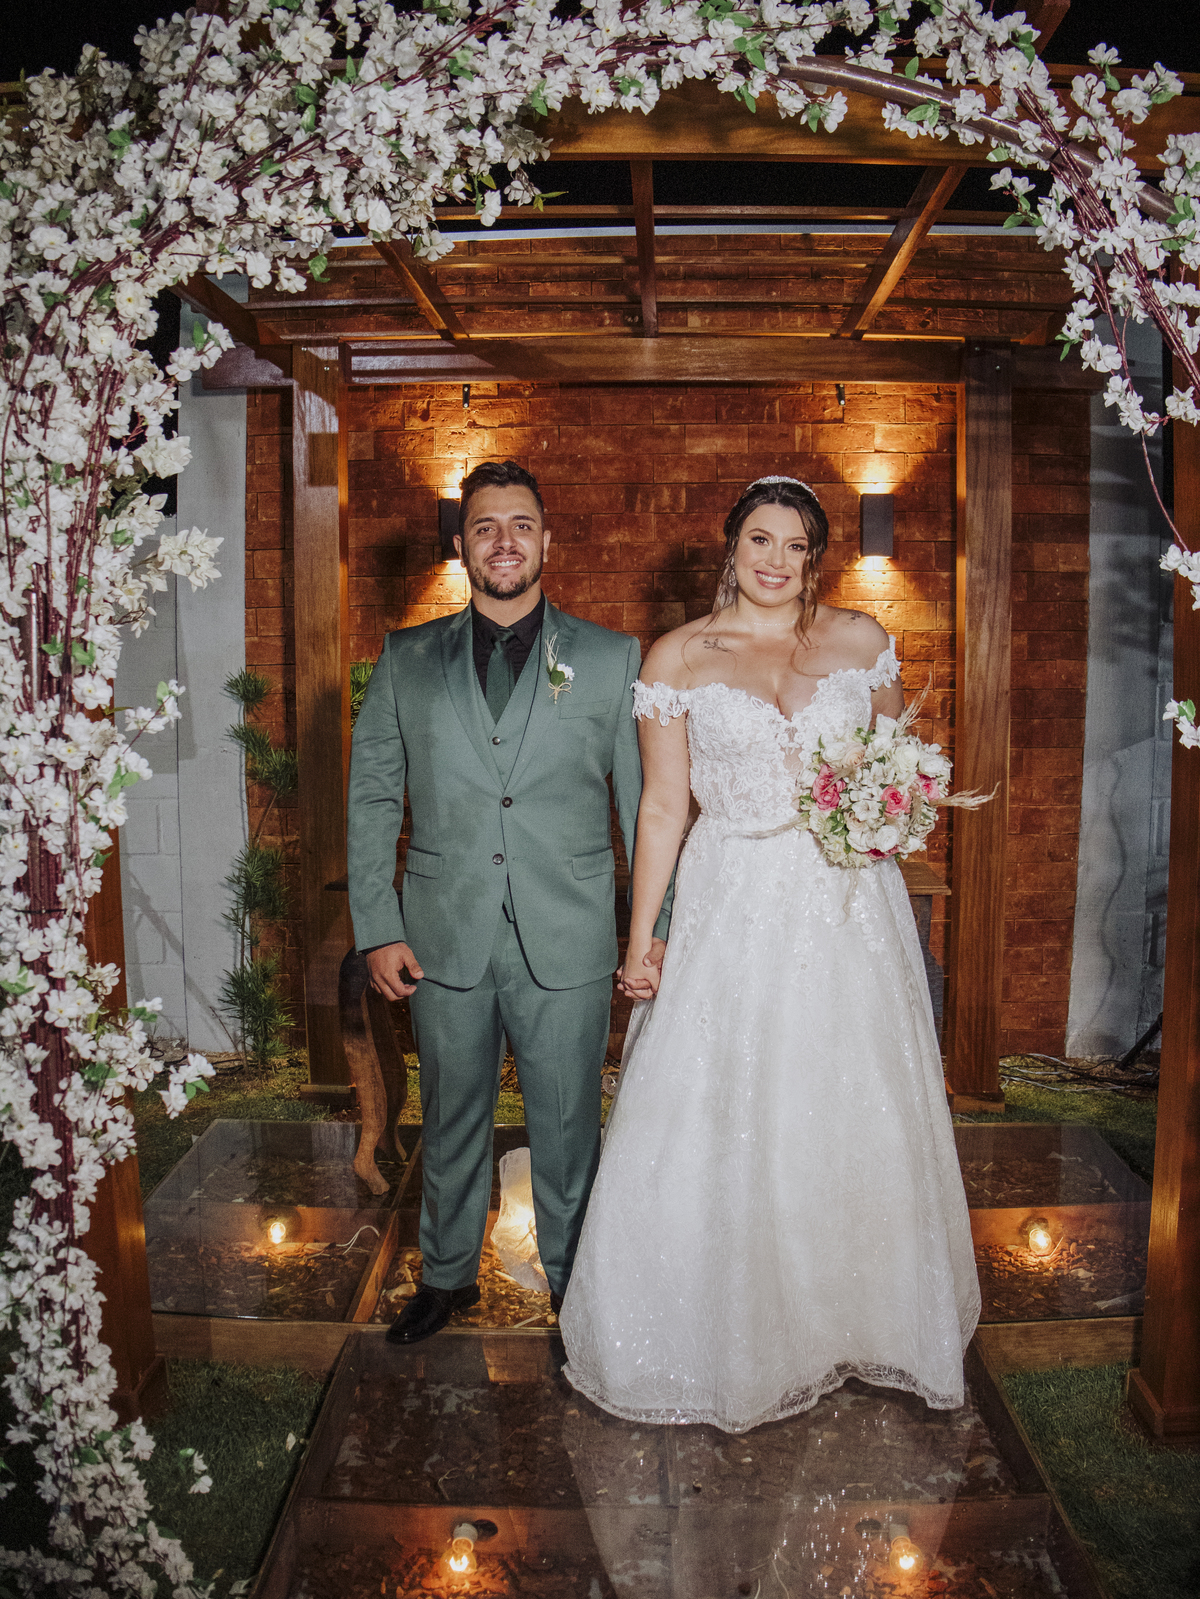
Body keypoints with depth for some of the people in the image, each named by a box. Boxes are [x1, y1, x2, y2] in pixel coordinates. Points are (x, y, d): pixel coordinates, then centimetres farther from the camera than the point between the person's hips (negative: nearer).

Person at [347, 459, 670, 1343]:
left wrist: (655, 927, -2)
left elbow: (646, 799, 2)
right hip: (443, 938, 2)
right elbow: (371, 797, 6)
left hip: (567, 941, -1)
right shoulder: (407, 659, 5)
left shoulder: (612, 658, 2)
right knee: (452, 1117, 17)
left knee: (568, 1126, 11)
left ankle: (575, 1283, 34)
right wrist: (378, 928, 0)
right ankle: (448, 1273, 39)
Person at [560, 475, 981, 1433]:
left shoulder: (862, 640, 5)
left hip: (850, 910, 2)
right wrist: (641, 939, -2)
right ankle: (729, 1333, 28)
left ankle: (858, 1317, 36)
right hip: (735, 912, -2)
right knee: (718, 1126, 4)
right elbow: (662, 805, 0)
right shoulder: (679, 658, 0)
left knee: (858, 1121, 12)